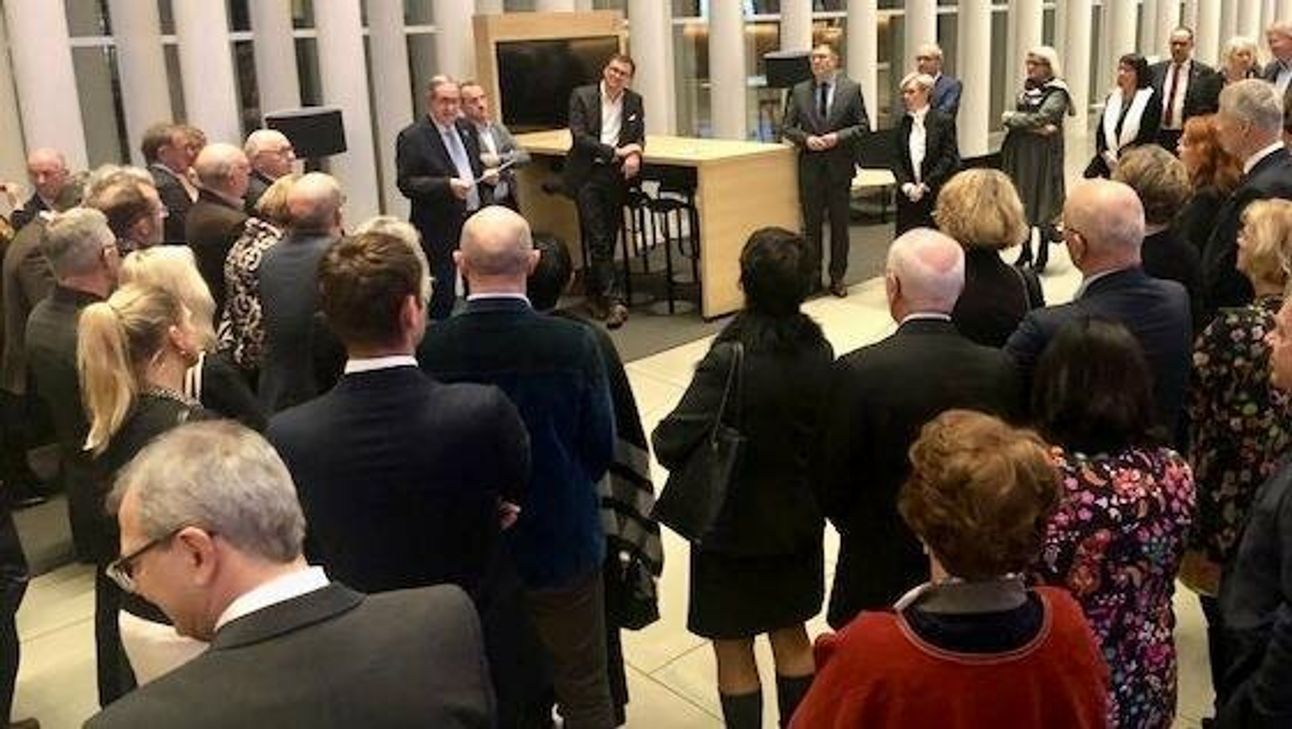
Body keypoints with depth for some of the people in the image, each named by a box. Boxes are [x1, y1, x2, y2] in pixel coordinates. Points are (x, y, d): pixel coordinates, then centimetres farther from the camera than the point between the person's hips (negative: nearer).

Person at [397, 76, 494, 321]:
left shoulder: (466, 129, 12)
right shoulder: (412, 137, -10)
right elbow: (406, 183, -15)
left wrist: (486, 175, 1)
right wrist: (447, 185, -27)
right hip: (440, 228, -6)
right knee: (442, 295, -1)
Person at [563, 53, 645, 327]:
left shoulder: (634, 101, 13)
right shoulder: (582, 96, 0)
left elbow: (639, 136, 15)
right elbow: (579, 137, -9)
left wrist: (635, 153, -9)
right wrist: (615, 152, -15)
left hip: (615, 174, 4)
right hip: (587, 174, -4)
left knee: (608, 237, 3)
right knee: (598, 238, -13)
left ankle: (594, 292, 19)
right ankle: (614, 298, -16)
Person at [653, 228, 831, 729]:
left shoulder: (729, 360, -28)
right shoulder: (820, 351, -10)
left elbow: (671, 443, -30)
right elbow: (827, 429, 0)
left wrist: (665, 437, -8)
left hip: (734, 524, -5)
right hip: (798, 518, 6)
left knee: (734, 650, 13)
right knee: (791, 635, 23)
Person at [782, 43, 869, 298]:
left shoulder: (851, 89, 1)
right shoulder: (799, 91, 6)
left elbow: (863, 125, 0)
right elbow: (787, 126, 6)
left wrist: (838, 137, -14)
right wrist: (806, 139, -11)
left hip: (839, 165, -1)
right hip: (810, 165, 1)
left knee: (839, 224, 5)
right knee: (812, 224, 7)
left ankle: (837, 278, 14)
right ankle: (812, 276, 17)